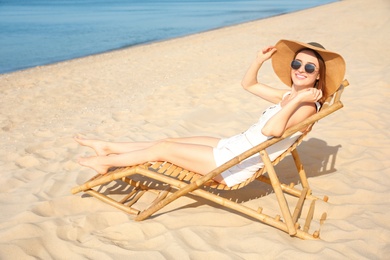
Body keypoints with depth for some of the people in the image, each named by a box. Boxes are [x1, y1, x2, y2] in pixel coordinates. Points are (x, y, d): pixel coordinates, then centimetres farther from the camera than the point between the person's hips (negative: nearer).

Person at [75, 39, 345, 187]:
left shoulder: (307, 106, -16)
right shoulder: (289, 95, 10)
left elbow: (270, 129, -34)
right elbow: (248, 84, 19)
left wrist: (297, 100, -29)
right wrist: (259, 60, 3)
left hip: (236, 164, -8)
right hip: (232, 146, 8)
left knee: (162, 149, -2)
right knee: (167, 141, 10)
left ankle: (105, 162, 18)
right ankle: (108, 147, 26)